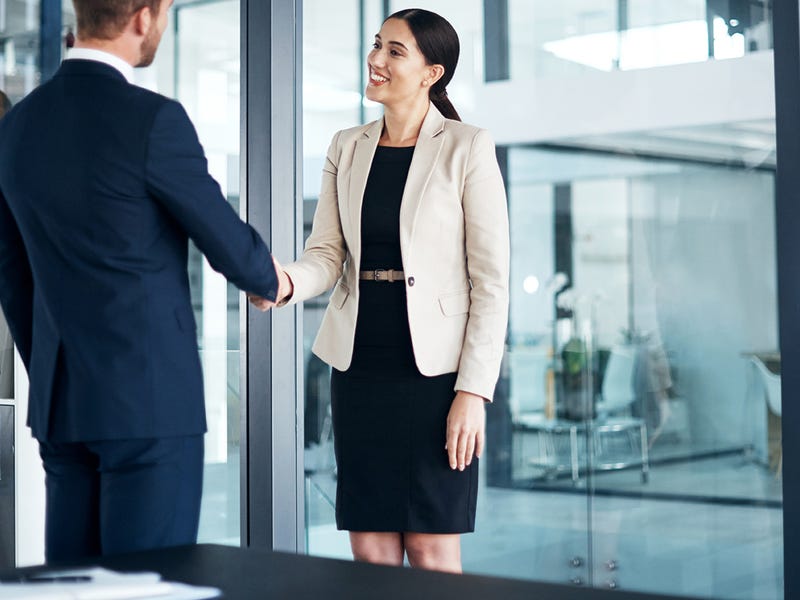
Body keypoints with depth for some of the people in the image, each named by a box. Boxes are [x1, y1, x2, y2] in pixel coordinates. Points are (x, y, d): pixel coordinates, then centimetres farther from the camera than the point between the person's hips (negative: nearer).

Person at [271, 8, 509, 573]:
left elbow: (491, 279, -7)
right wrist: (285, 282, -17)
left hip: (434, 371, -4)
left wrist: (474, 390, -13)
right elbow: (326, 253, 7)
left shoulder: (468, 149, -4)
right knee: (370, 552, 7)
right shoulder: (347, 149, 11)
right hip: (360, 368, 5)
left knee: (432, 553, -1)